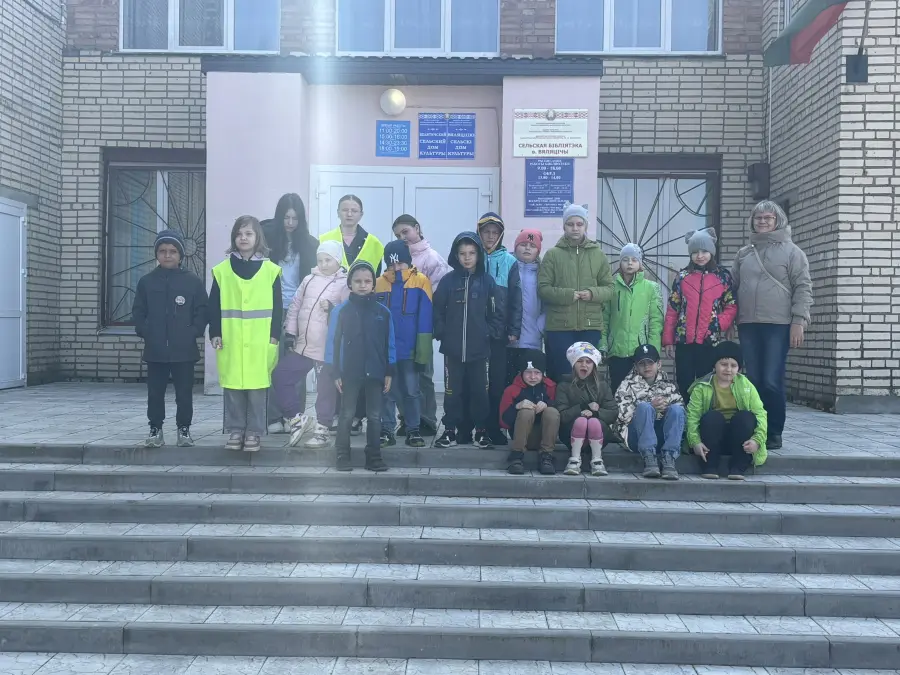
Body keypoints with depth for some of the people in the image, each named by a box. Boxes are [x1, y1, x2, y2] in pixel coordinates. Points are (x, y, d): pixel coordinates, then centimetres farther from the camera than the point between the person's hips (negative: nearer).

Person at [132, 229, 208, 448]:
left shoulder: (193, 281, 0)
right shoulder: (146, 281, 5)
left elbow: (202, 311, 1)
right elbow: (138, 311, 10)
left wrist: (194, 332, -9)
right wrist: (144, 331, -2)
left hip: (184, 349, -2)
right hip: (155, 349, 2)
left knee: (184, 393, 5)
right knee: (155, 393, 8)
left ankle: (184, 430, 18)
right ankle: (155, 430, 19)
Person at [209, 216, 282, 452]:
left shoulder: (270, 270, 3)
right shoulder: (222, 270, 6)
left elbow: (277, 307, 3)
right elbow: (214, 306, 7)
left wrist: (274, 335, -2)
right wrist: (215, 333, 0)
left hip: (260, 342, -1)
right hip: (231, 341, 1)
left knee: (257, 388, 2)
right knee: (232, 388, 6)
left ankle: (254, 432, 12)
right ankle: (235, 430, 18)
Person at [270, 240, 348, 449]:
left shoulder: (345, 284, -5)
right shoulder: (309, 279, 10)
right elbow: (295, 305, 13)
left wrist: (332, 308, -26)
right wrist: (290, 331, 6)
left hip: (329, 349, -5)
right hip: (302, 345, 5)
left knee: (327, 390, 4)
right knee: (279, 377, 2)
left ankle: (321, 429, 19)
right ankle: (297, 418, 13)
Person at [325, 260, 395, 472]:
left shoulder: (383, 312, 3)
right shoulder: (341, 310, -3)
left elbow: (389, 344, 6)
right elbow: (333, 342, -3)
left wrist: (389, 372, 3)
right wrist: (335, 372, -6)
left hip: (375, 373, 2)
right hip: (349, 373, -2)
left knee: (375, 416, 8)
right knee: (347, 415, 7)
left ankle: (374, 456, 16)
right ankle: (343, 456, 15)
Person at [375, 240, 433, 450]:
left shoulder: (421, 282, -4)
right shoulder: (379, 283, 4)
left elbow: (425, 319, -6)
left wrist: (422, 350, -10)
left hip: (410, 349, -2)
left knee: (411, 392, 7)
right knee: (387, 392, 8)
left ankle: (413, 430, 16)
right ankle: (387, 430, 16)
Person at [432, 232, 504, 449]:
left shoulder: (487, 281, 1)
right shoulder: (448, 280, 1)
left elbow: (497, 313, 3)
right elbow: (438, 310, 3)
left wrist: (490, 332, -7)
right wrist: (441, 333, -5)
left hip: (480, 348, 0)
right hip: (452, 348, 0)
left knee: (480, 390, 6)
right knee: (452, 391, 7)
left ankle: (481, 431, 19)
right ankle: (450, 430, 17)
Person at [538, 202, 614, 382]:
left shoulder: (598, 254, 9)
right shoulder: (552, 254, 3)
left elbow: (609, 289, 9)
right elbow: (542, 288, -2)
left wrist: (593, 293, -12)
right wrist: (567, 295, -17)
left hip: (591, 327, 2)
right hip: (559, 327, -2)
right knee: (560, 375, 2)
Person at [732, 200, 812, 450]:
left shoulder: (791, 251, 3)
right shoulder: (743, 254, 15)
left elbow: (803, 288, -2)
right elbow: (733, 287, 17)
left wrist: (798, 321, -11)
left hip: (779, 325, -4)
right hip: (748, 325, 4)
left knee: (772, 382, -7)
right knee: (753, 381, 6)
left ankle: (775, 432, 6)